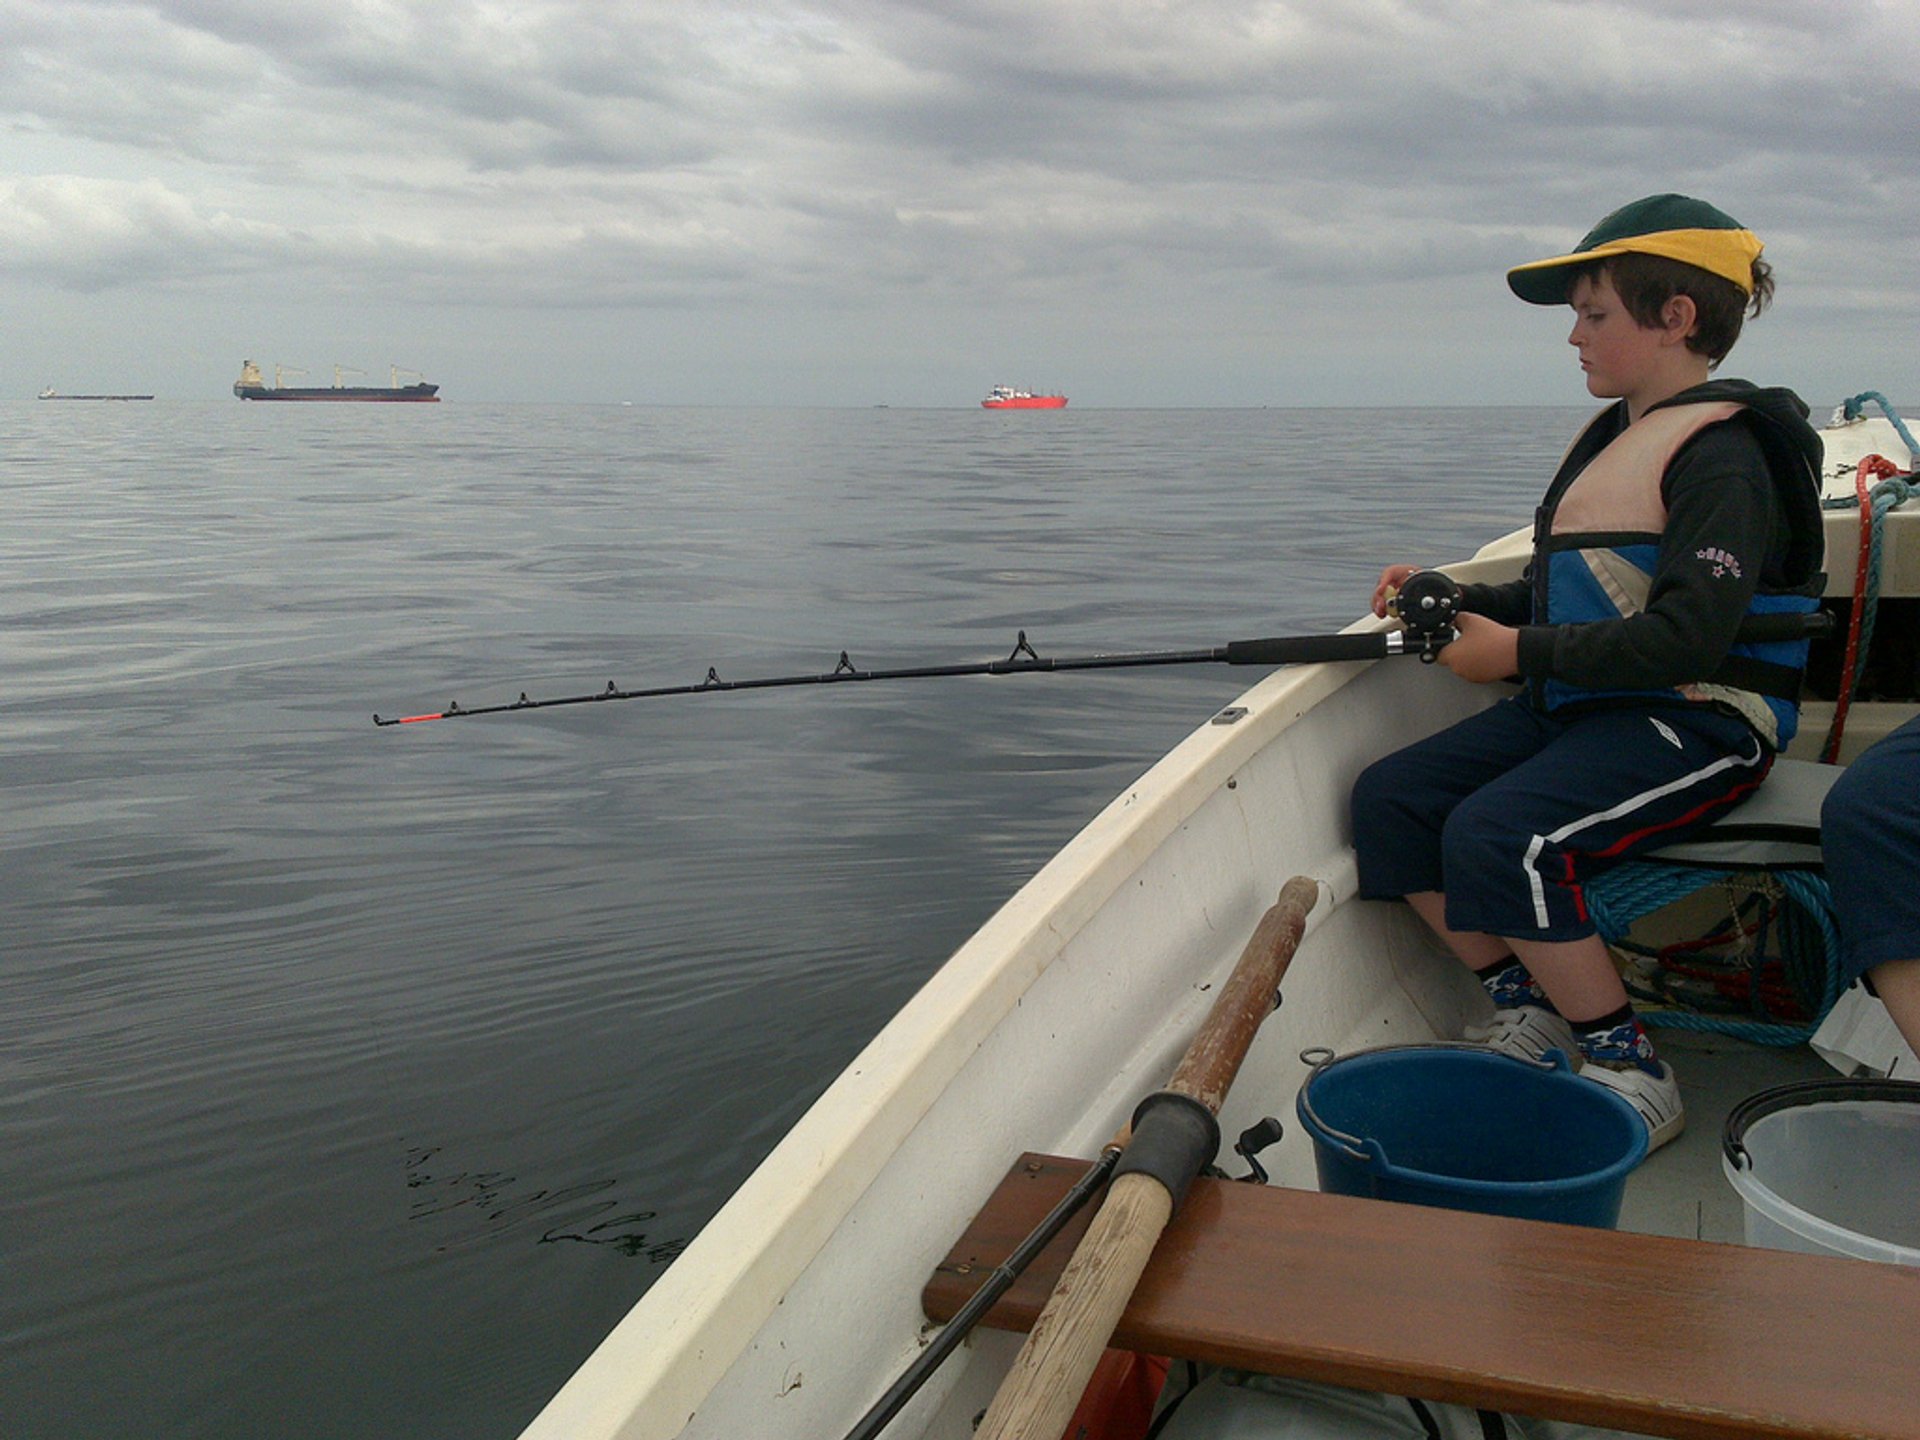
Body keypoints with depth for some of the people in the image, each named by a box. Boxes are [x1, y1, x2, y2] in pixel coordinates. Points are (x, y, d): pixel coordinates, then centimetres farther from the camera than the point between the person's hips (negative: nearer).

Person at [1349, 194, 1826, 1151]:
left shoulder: (1724, 456, -14)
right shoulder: (1610, 436, 16)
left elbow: (1687, 638, -24)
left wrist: (1519, 653, -19)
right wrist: (1454, 596, 6)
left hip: (1697, 724, -10)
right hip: (1580, 709, 10)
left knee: (1497, 837, -30)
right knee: (1389, 797, -4)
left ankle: (1630, 1074, -13)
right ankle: (1530, 1016, 5)